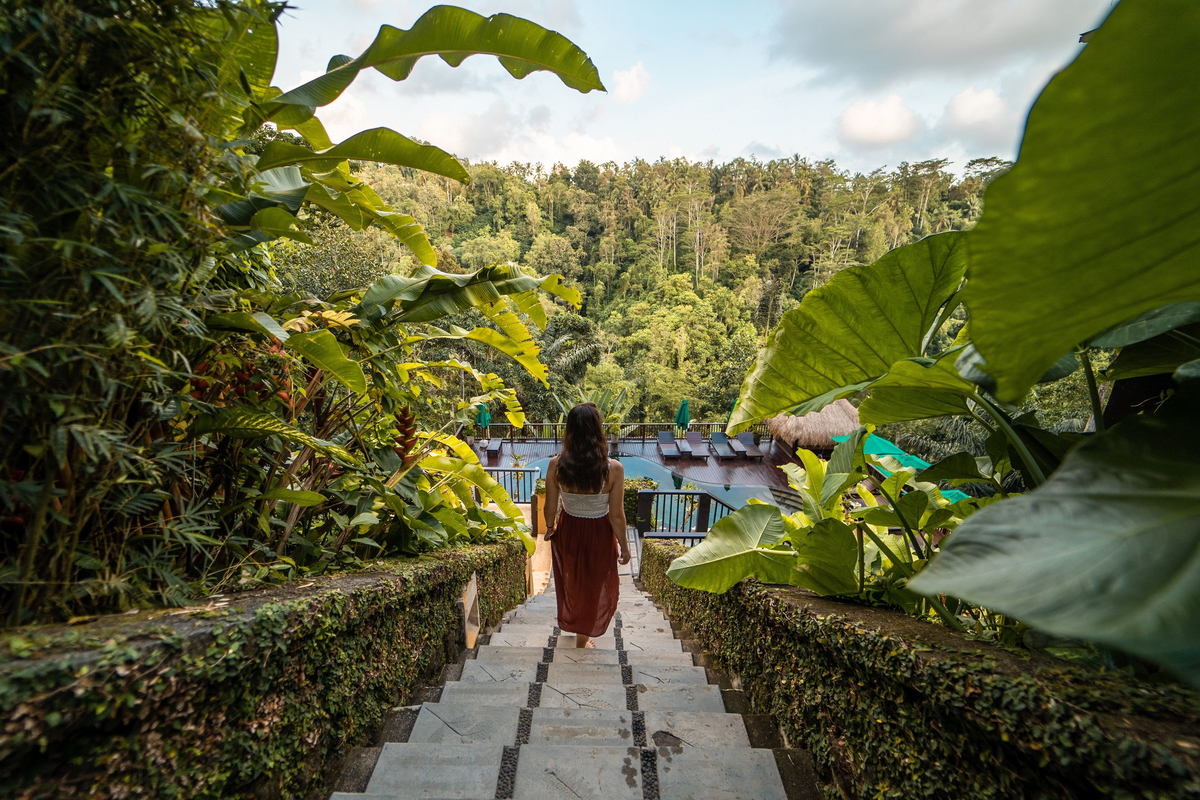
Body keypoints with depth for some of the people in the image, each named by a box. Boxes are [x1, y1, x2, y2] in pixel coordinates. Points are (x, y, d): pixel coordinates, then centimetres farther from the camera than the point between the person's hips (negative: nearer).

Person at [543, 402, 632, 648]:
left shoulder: (556, 465, -21)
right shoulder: (613, 469, -27)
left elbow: (550, 507, -8)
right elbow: (616, 516, -18)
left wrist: (550, 528, 13)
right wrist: (624, 546, -1)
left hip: (568, 532, 2)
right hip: (599, 535, -2)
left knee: (571, 581, 30)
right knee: (594, 588, 23)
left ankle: (572, 623, 56)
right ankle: (582, 639, 41)